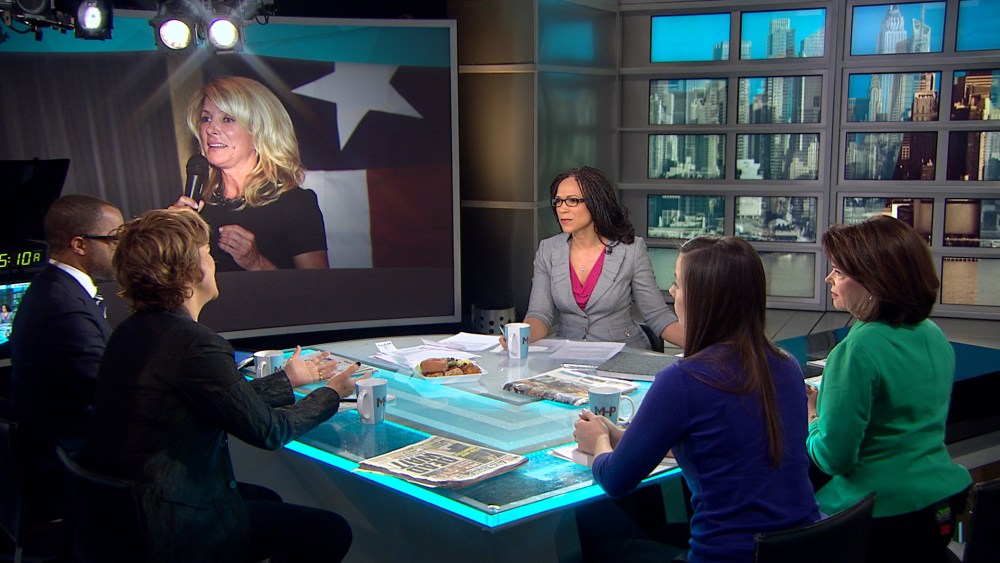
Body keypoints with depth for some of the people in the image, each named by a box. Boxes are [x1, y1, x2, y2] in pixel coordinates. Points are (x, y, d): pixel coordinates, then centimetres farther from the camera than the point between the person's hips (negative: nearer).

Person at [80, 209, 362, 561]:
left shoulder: (134, 330, 4)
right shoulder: (194, 344, -25)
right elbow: (267, 430, -15)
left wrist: (286, 380, 23)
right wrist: (331, 394, 2)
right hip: (167, 531, -10)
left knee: (268, 500, 28)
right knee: (330, 532, -2)